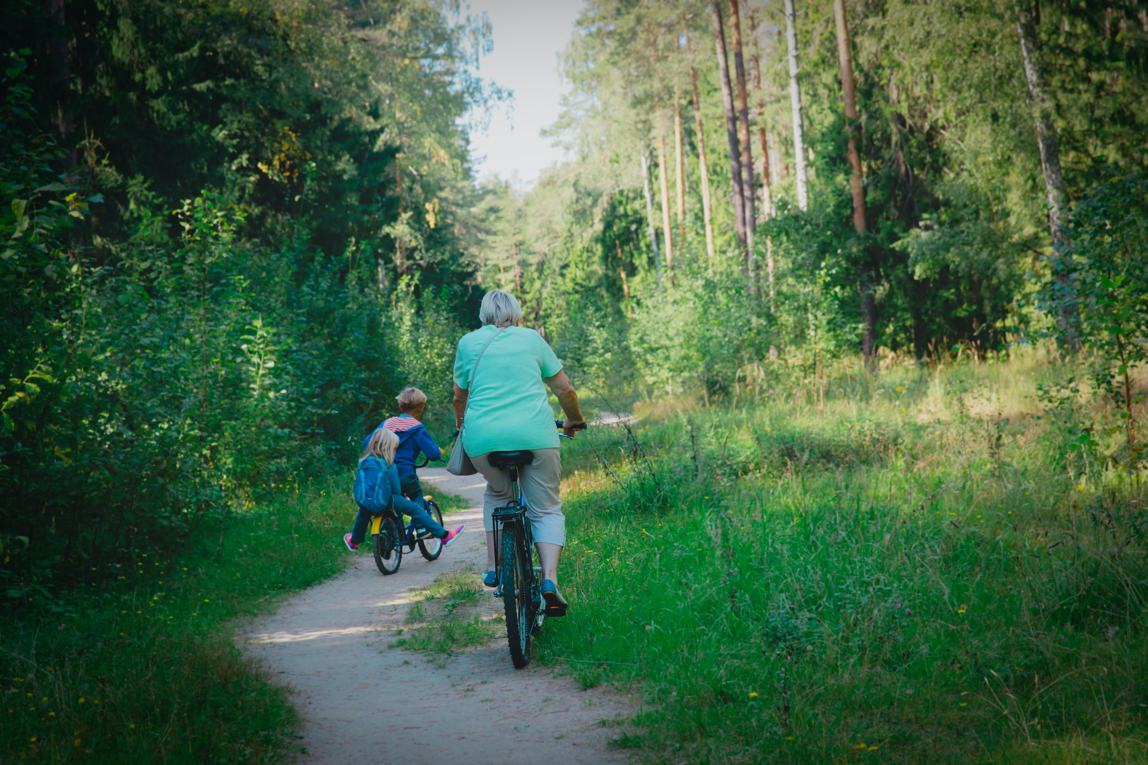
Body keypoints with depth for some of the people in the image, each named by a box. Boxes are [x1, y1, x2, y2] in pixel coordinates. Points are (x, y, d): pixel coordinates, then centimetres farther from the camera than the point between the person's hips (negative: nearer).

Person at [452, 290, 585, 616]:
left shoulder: (468, 342, 15)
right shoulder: (532, 338, 14)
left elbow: (459, 397, 23)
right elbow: (565, 389, 14)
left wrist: (460, 426, 43)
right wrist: (575, 421, 32)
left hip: (483, 436, 1)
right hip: (535, 434, -1)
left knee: (497, 494, 29)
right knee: (547, 509, 10)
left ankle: (493, 567, 20)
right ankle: (549, 579, -11)